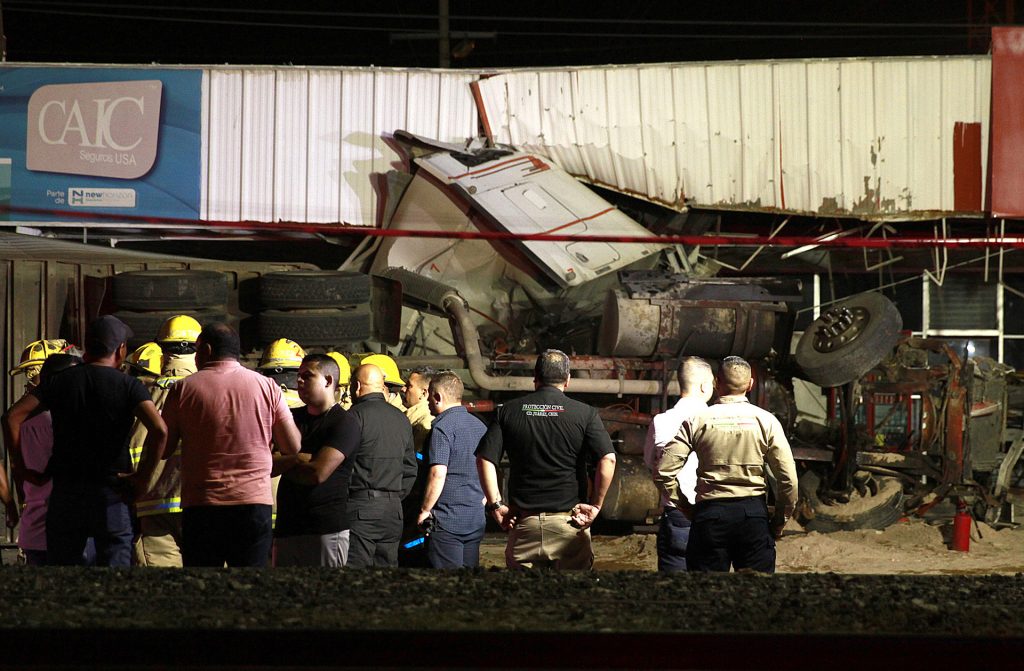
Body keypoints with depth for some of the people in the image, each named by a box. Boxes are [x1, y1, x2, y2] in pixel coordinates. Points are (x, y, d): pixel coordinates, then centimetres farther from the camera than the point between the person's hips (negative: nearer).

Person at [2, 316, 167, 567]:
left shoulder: (59, 381, 6)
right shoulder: (128, 386, -2)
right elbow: (159, 430, -18)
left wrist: (23, 470, 1)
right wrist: (142, 476, -9)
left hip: (65, 494, 2)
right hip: (111, 495, -2)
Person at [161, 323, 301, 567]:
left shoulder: (184, 388, 1)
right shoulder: (267, 386, 4)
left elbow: (161, 450, 2)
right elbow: (293, 447, 5)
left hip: (201, 504, -1)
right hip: (254, 503, 1)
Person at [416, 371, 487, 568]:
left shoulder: (443, 426, -13)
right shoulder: (480, 426, 13)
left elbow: (438, 474, -21)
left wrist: (424, 511, -12)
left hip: (447, 521, -8)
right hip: (477, 519, 8)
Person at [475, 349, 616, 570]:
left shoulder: (508, 411, 4)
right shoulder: (584, 413, -1)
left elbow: (484, 460, -3)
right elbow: (607, 459, -12)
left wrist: (496, 505, 1)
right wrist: (595, 505, -4)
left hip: (523, 521, 2)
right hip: (568, 519, -1)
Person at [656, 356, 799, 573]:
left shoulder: (697, 421, 0)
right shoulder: (765, 420, 0)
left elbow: (664, 471, -5)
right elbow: (789, 479, -2)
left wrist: (682, 504, 9)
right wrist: (780, 521, 10)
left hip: (710, 513, 0)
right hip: (754, 512, 0)